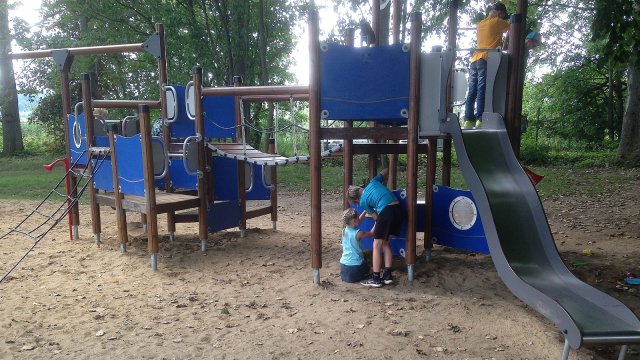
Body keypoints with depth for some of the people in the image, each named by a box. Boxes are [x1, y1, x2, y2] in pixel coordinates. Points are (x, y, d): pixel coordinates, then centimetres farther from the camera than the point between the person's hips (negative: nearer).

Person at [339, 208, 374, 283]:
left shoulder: (344, 230, 0)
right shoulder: (358, 233, -18)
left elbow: (358, 222, 15)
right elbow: (371, 233, 1)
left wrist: (365, 211, 15)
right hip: (355, 265, -5)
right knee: (369, 271, 23)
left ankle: (345, 276, 9)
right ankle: (357, 277, 2)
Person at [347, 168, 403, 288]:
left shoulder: (363, 201, 8)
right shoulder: (373, 181, 19)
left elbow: (376, 217, 12)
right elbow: (386, 170, 32)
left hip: (386, 212, -7)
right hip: (399, 209, 7)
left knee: (377, 246, 5)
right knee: (386, 243, 18)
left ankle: (376, 279, 8)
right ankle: (387, 275, 18)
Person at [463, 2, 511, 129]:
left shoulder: (480, 24, 25)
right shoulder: (498, 22, 4)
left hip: (475, 59, 7)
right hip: (486, 60, -7)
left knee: (472, 92, 1)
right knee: (482, 91, -12)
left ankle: (468, 120, -2)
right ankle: (480, 120, -17)